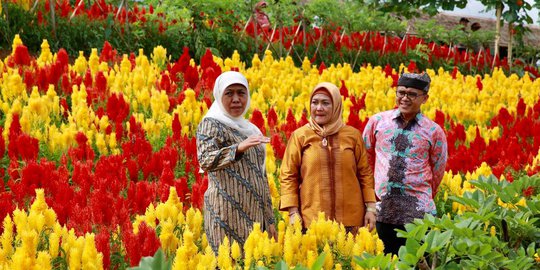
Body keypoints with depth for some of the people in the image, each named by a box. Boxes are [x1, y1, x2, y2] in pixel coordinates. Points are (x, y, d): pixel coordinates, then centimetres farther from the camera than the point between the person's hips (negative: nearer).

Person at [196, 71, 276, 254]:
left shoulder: (250, 129, 19)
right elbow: (205, 160, -22)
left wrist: (270, 221, 17)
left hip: (255, 215, 7)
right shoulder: (211, 124, -3)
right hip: (229, 216, -7)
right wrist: (239, 148, -37)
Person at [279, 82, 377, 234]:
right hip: (312, 219, -1)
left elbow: (365, 173, 12)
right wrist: (293, 212, -3)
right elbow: (288, 176, 4)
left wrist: (371, 208, 6)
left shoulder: (353, 135, 7)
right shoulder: (299, 136, 3)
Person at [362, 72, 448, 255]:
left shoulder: (434, 132, 1)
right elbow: (366, 158, 19)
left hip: (417, 213, -1)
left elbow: (437, 172, 13)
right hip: (382, 209, 1)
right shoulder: (377, 121, 5)